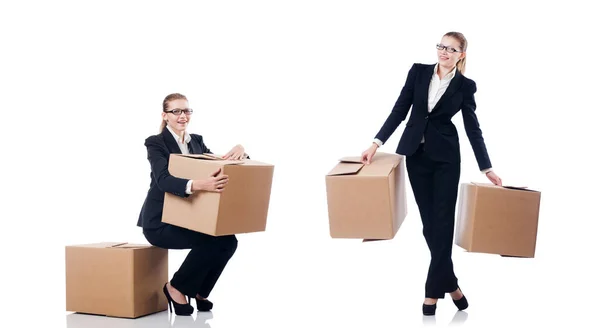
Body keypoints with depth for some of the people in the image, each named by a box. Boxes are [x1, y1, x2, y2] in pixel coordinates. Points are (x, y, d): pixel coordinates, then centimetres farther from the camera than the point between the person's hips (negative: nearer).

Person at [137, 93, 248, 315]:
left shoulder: (197, 141, 10)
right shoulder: (156, 143, -12)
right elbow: (163, 179, -30)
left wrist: (238, 152, -21)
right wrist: (198, 185, -49)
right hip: (160, 221, -7)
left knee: (228, 240, -16)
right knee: (210, 241, -28)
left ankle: (198, 291, 3)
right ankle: (176, 288, -8)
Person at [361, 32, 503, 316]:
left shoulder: (465, 86, -2)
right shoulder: (418, 72, 1)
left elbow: (473, 128, -1)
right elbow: (400, 110, 2)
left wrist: (487, 168, -5)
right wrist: (376, 143, -5)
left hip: (445, 157, -2)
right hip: (415, 153, 2)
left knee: (442, 221, -5)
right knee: (429, 220, 4)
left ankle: (434, 290, -1)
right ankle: (449, 283, 14)